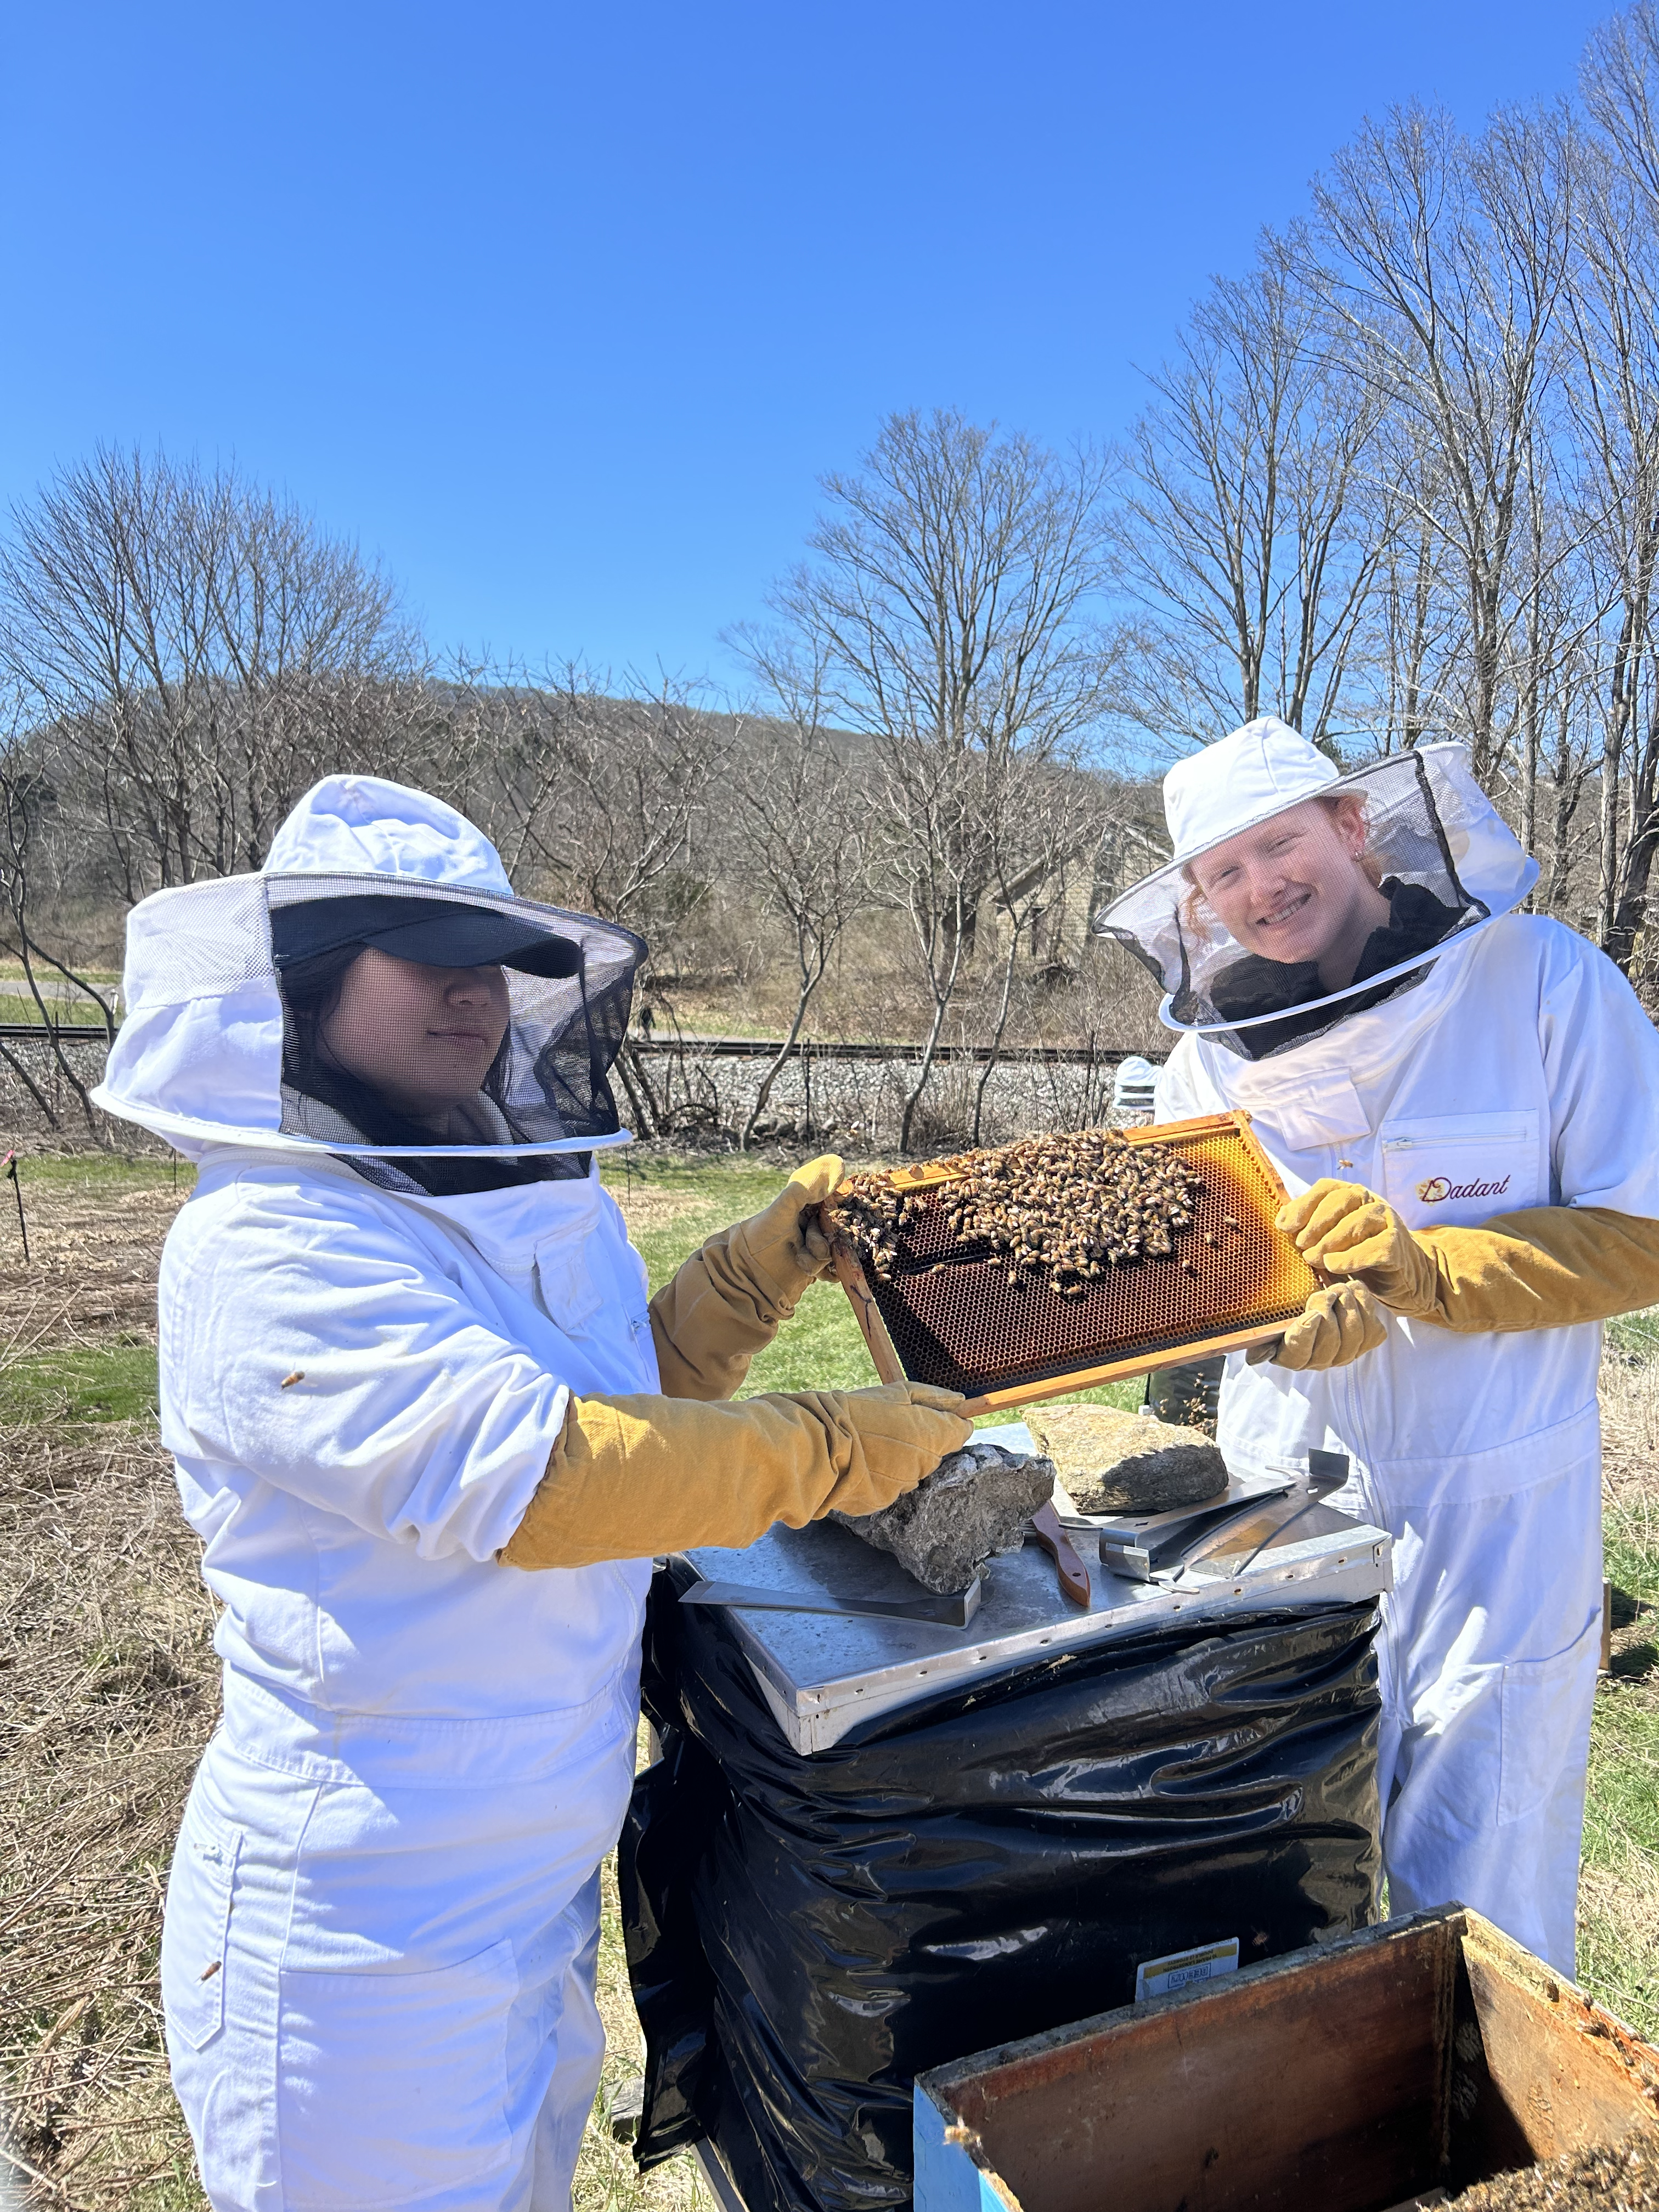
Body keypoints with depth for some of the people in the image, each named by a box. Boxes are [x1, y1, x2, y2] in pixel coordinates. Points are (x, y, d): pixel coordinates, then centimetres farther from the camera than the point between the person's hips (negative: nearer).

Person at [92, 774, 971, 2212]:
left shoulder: (535, 1201, 1)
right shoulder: (264, 1249, -25)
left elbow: (628, 1383, 14)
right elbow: (544, 1470, -34)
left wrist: (778, 1258, 0)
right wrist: (856, 1445, -26)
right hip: (369, 1921, -7)